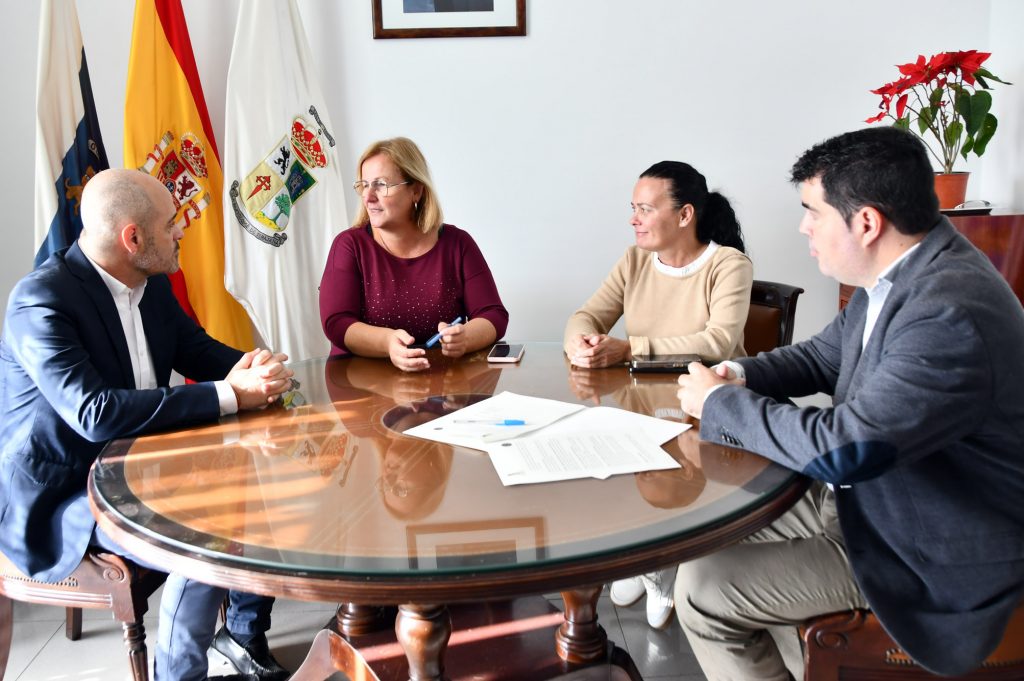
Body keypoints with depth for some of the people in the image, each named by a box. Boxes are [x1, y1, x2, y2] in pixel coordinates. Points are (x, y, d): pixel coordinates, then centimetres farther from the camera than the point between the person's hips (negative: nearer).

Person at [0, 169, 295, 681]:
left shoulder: (151, 283, 0)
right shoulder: (42, 301, -24)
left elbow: (198, 350, 10)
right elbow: (95, 413, -34)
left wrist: (250, 369, -15)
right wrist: (229, 396, -33)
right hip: (61, 494, -8)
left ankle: (246, 630, 22)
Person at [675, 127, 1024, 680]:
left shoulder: (951, 314, -32)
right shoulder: (895, 277, -1)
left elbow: (840, 448, -33)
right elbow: (823, 355, 13)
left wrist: (719, 403, -19)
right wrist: (738, 376, -6)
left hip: (929, 556, -9)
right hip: (863, 494, 9)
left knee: (702, 590, -11)